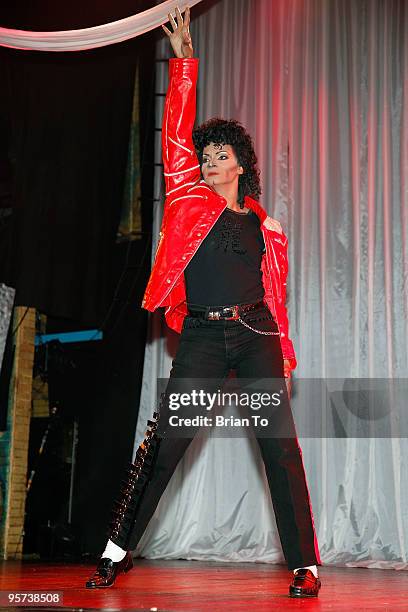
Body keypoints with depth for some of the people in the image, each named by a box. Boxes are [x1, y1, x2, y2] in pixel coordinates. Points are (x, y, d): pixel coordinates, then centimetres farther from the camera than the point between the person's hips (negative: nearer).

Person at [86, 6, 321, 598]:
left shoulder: (266, 226, 15)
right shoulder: (189, 199, 11)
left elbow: (275, 292, 16)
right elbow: (177, 133, 6)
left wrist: (284, 351, 11)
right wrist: (184, 62, 5)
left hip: (256, 335, 1)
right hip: (202, 337, -1)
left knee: (280, 446, -3)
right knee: (165, 441, -4)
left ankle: (305, 565, 3)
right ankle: (118, 550, 10)